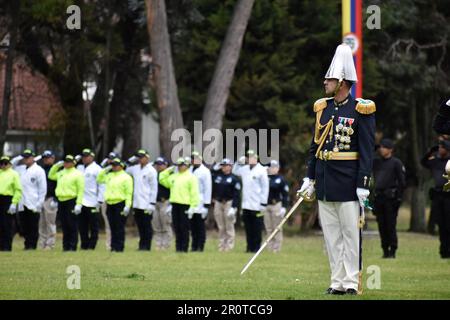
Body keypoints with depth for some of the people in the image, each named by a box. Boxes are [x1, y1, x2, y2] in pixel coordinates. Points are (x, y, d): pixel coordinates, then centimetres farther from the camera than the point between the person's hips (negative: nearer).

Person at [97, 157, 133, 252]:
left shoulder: (126, 177, -3)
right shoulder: (109, 175, 16)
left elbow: (129, 193, -8)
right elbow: (99, 179, 27)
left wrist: (127, 206, -16)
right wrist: (105, 170, 13)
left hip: (120, 204, -6)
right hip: (110, 204, 6)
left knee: (119, 227, -5)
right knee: (113, 227, 8)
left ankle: (119, 247, -3)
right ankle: (113, 246, 12)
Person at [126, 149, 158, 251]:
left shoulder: (151, 171, -7)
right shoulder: (136, 168, 12)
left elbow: (154, 188, -8)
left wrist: (152, 203, -13)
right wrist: (131, 160, 14)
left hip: (146, 204, -6)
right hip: (136, 204, 6)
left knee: (146, 226, -1)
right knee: (140, 225, 10)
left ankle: (146, 245, 4)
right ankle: (142, 245, 16)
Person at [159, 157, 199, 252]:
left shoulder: (191, 177, -5)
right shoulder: (174, 176, 16)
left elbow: (194, 193, -10)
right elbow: (162, 180, 25)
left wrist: (192, 207, -16)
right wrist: (168, 170, 14)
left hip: (185, 205, -6)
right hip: (175, 204, 6)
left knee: (184, 228, -3)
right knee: (177, 228, 8)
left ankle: (184, 248, 1)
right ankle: (178, 247, 13)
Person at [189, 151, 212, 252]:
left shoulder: (205, 171, -5)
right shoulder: (189, 170, 13)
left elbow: (208, 188, -8)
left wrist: (207, 204, -12)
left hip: (200, 204, -6)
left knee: (200, 226, -2)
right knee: (192, 226, 7)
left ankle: (200, 246, 1)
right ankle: (194, 245, 12)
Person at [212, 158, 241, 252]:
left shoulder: (234, 178, -5)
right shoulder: (217, 176, 10)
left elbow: (236, 194, -10)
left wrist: (234, 207, -15)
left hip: (229, 203, -5)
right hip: (218, 203, 5)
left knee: (229, 226, -3)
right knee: (221, 227, 9)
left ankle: (229, 246, 1)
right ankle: (221, 246, 14)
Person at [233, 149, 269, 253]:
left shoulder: (261, 170, -7)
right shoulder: (244, 169, 10)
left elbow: (265, 187, -7)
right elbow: (235, 171, 29)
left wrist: (264, 203, -10)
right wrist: (239, 162, 11)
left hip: (256, 205, -6)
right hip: (246, 205, 6)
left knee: (257, 229, -1)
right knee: (248, 228, 8)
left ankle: (256, 247, 4)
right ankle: (250, 247, 14)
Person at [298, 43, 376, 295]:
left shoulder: (361, 110, -7)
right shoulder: (323, 108, 11)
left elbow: (367, 151, -9)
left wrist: (363, 185, -14)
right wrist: (310, 179, 13)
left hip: (348, 183, -6)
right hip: (325, 183, 6)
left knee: (351, 234, -2)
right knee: (332, 236, 8)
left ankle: (352, 282, 3)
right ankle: (338, 282, 13)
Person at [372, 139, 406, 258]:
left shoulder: (396, 162, 0)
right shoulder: (376, 162, 15)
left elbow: (402, 181, -3)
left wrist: (399, 197, -8)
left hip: (390, 197, -5)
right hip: (378, 197, 5)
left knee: (390, 225, -5)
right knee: (381, 225, 6)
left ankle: (392, 250, -1)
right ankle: (385, 250, 12)